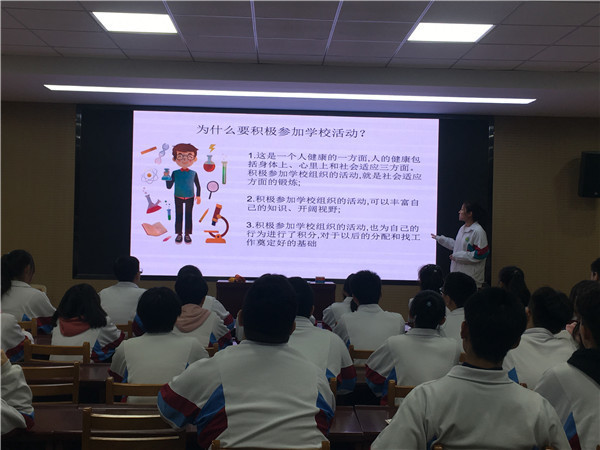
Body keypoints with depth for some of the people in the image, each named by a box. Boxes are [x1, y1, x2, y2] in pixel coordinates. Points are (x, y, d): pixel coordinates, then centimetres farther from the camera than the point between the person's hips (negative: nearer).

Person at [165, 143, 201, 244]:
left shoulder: (193, 173, -5)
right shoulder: (175, 173, -6)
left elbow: (198, 186, 5)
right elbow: (169, 186, -4)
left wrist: (198, 196, -2)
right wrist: (167, 178, -20)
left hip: (190, 198, 0)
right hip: (178, 198, 0)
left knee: (188, 216, 5)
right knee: (178, 216, 6)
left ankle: (187, 235, 14)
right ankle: (179, 234, 15)